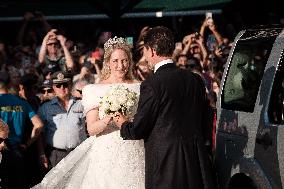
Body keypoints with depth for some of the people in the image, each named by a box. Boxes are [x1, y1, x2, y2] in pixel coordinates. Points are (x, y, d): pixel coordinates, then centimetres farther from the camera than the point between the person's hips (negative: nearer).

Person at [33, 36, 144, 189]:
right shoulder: (94, 90, 3)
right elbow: (92, 129, -4)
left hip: (136, 153, 2)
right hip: (106, 156, -2)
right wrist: (108, 118, -22)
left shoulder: (139, 88, 9)